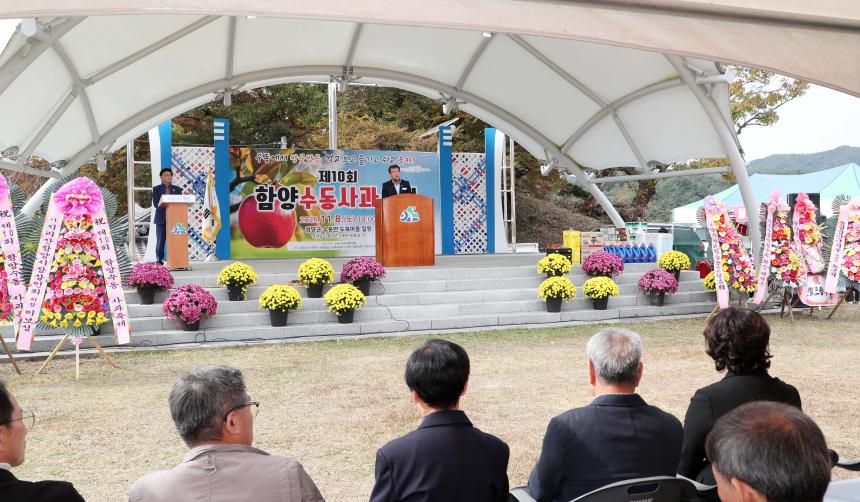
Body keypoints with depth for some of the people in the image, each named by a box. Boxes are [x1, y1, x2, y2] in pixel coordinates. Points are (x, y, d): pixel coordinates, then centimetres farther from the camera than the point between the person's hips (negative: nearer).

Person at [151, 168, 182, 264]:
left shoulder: (177, 189, 15)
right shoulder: (156, 189, 8)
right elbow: (155, 204, -4)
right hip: (161, 218, -1)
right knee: (160, 241, -1)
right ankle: (159, 261, 4)